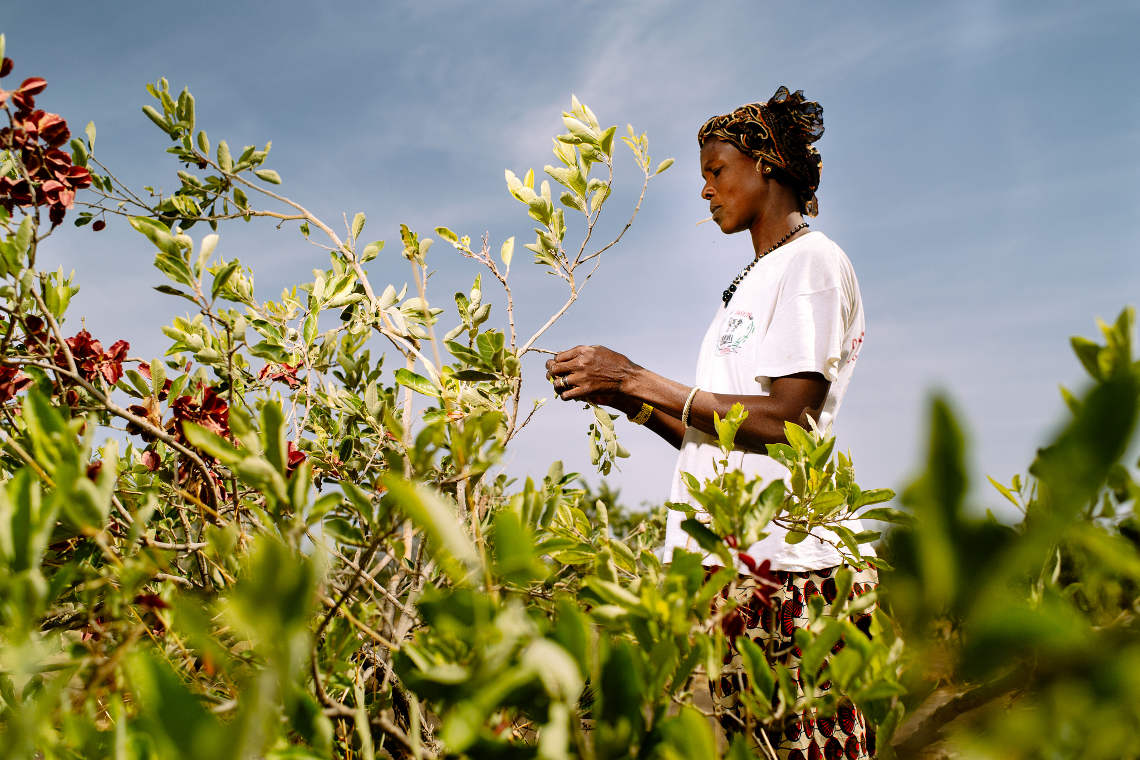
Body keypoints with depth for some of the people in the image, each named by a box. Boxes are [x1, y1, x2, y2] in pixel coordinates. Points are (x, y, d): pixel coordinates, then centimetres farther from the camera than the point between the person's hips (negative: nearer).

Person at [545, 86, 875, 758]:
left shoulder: (813, 262, -2)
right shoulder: (754, 281, 24)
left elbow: (786, 421, -17)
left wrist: (638, 378, -14)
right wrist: (619, 394, 8)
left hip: (786, 564, -8)